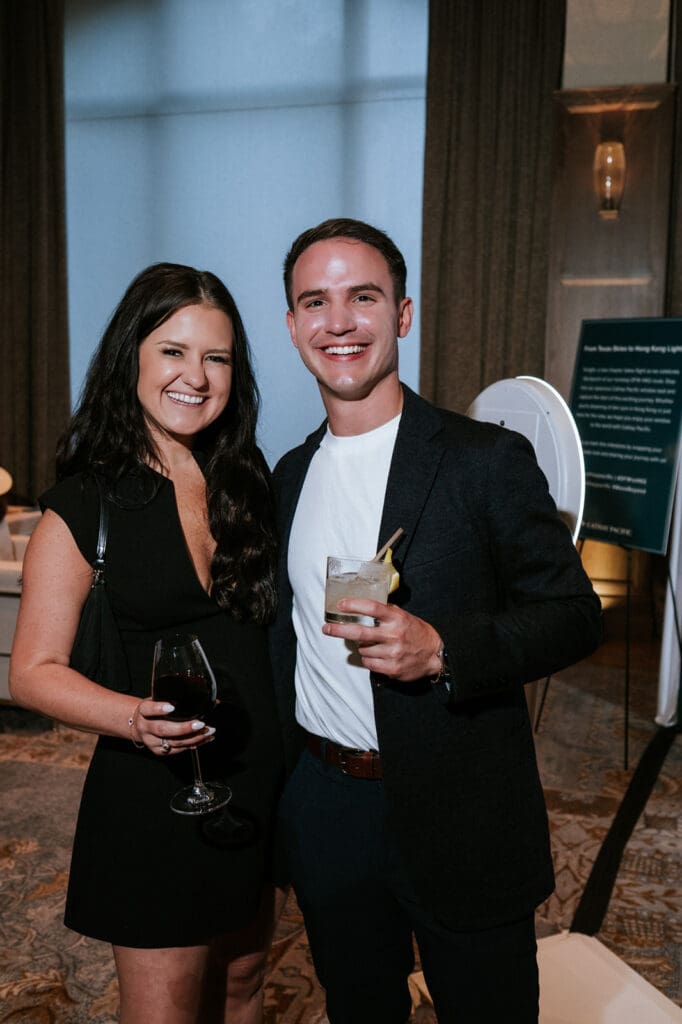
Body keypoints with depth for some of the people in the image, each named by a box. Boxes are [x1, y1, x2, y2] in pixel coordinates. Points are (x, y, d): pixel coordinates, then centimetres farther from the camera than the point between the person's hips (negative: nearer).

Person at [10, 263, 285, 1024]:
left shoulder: (249, 483, 1)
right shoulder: (83, 504, -11)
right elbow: (33, 671, -10)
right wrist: (136, 718, -26)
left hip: (259, 782, 4)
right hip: (152, 795, -4)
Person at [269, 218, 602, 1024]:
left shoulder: (486, 460, -12)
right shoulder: (291, 474, 6)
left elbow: (575, 615, -11)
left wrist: (442, 649, -27)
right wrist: (279, 784, 13)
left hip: (461, 818, -4)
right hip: (323, 805, 5)